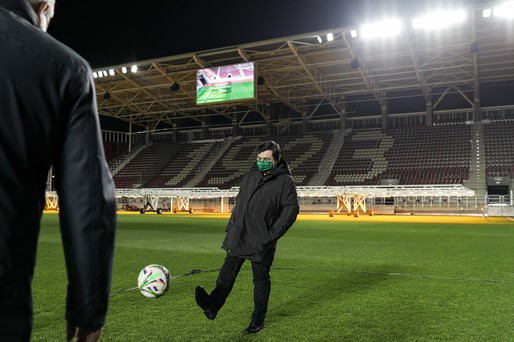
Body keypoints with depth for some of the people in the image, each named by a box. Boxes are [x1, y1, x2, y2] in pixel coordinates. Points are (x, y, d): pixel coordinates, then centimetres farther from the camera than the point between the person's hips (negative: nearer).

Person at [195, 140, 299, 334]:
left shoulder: (285, 181, -6)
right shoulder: (252, 174, 12)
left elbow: (291, 210, -10)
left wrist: (272, 235, -15)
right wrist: (232, 225, 13)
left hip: (262, 240, -5)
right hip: (239, 235, 5)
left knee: (261, 278, 5)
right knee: (228, 270, -5)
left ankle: (258, 319, 18)